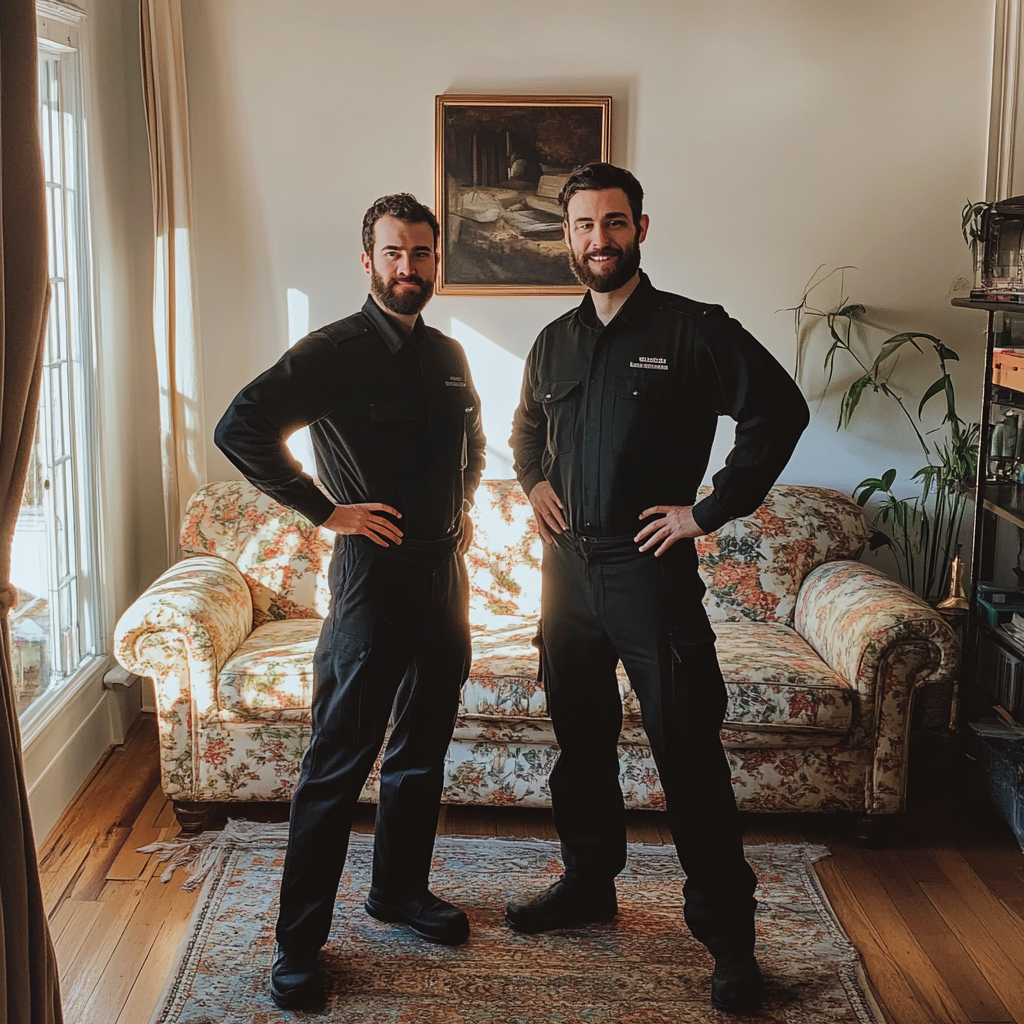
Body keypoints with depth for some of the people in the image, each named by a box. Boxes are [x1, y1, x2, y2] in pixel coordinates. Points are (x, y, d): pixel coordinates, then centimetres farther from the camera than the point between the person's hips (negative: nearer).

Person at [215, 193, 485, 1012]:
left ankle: (401, 889, 34)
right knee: (339, 763, -2)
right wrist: (324, 510, -18)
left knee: (423, 750, 17)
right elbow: (241, 428, -20)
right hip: (374, 573, -7)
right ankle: (299, 941, 9)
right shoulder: (334, 351, -10)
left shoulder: (448, 355, 11)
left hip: (445, 572, 7)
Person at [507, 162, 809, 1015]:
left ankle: (728, 931, 8)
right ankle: (588, 882, 35)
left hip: (652, 570, -6)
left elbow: (780, 409, -12)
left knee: (689, 755, -3)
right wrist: (534, 481, 10)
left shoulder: (692, 330, -8)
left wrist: (710, 510, -13)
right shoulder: (554, 343, 11)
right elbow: (526, 425, 30)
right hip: (568, 568, 6)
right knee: (581, 738, 17)